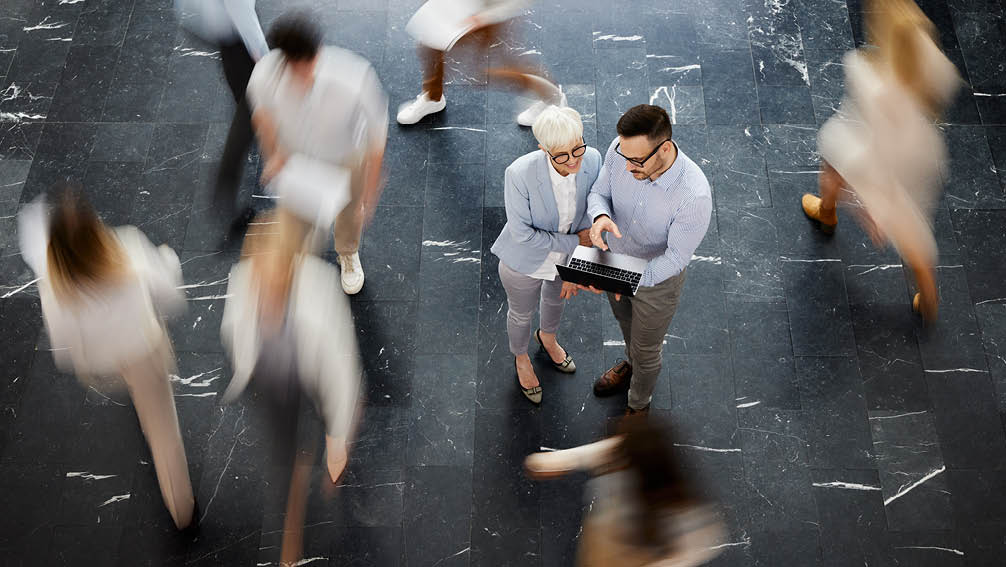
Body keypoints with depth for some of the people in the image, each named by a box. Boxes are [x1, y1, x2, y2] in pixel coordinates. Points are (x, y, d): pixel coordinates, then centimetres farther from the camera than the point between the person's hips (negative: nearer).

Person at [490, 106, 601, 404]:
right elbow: (522, 234, -29)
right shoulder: (520, 173, -39)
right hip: (525, 262, -4)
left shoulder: (592, 160, -27)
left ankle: (547, 338, 69)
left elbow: (588, 217, -12)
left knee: (555, 299, 35)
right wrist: (572, 243, -25)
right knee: (522, 314, 26)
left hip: (566, 256, 4)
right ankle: (521, 358, 60)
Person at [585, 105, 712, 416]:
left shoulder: (694, 195, -41)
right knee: (625, 320, 35)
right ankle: (631, 363, 70)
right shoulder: (621, 149, -28)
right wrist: (600, 216, -34)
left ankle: (639, 405, 54)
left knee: (646, 350, 23)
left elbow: (675, 258, -30)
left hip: (658, 277, -4)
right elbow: (599, 191, -10)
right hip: (616, 259, 5)